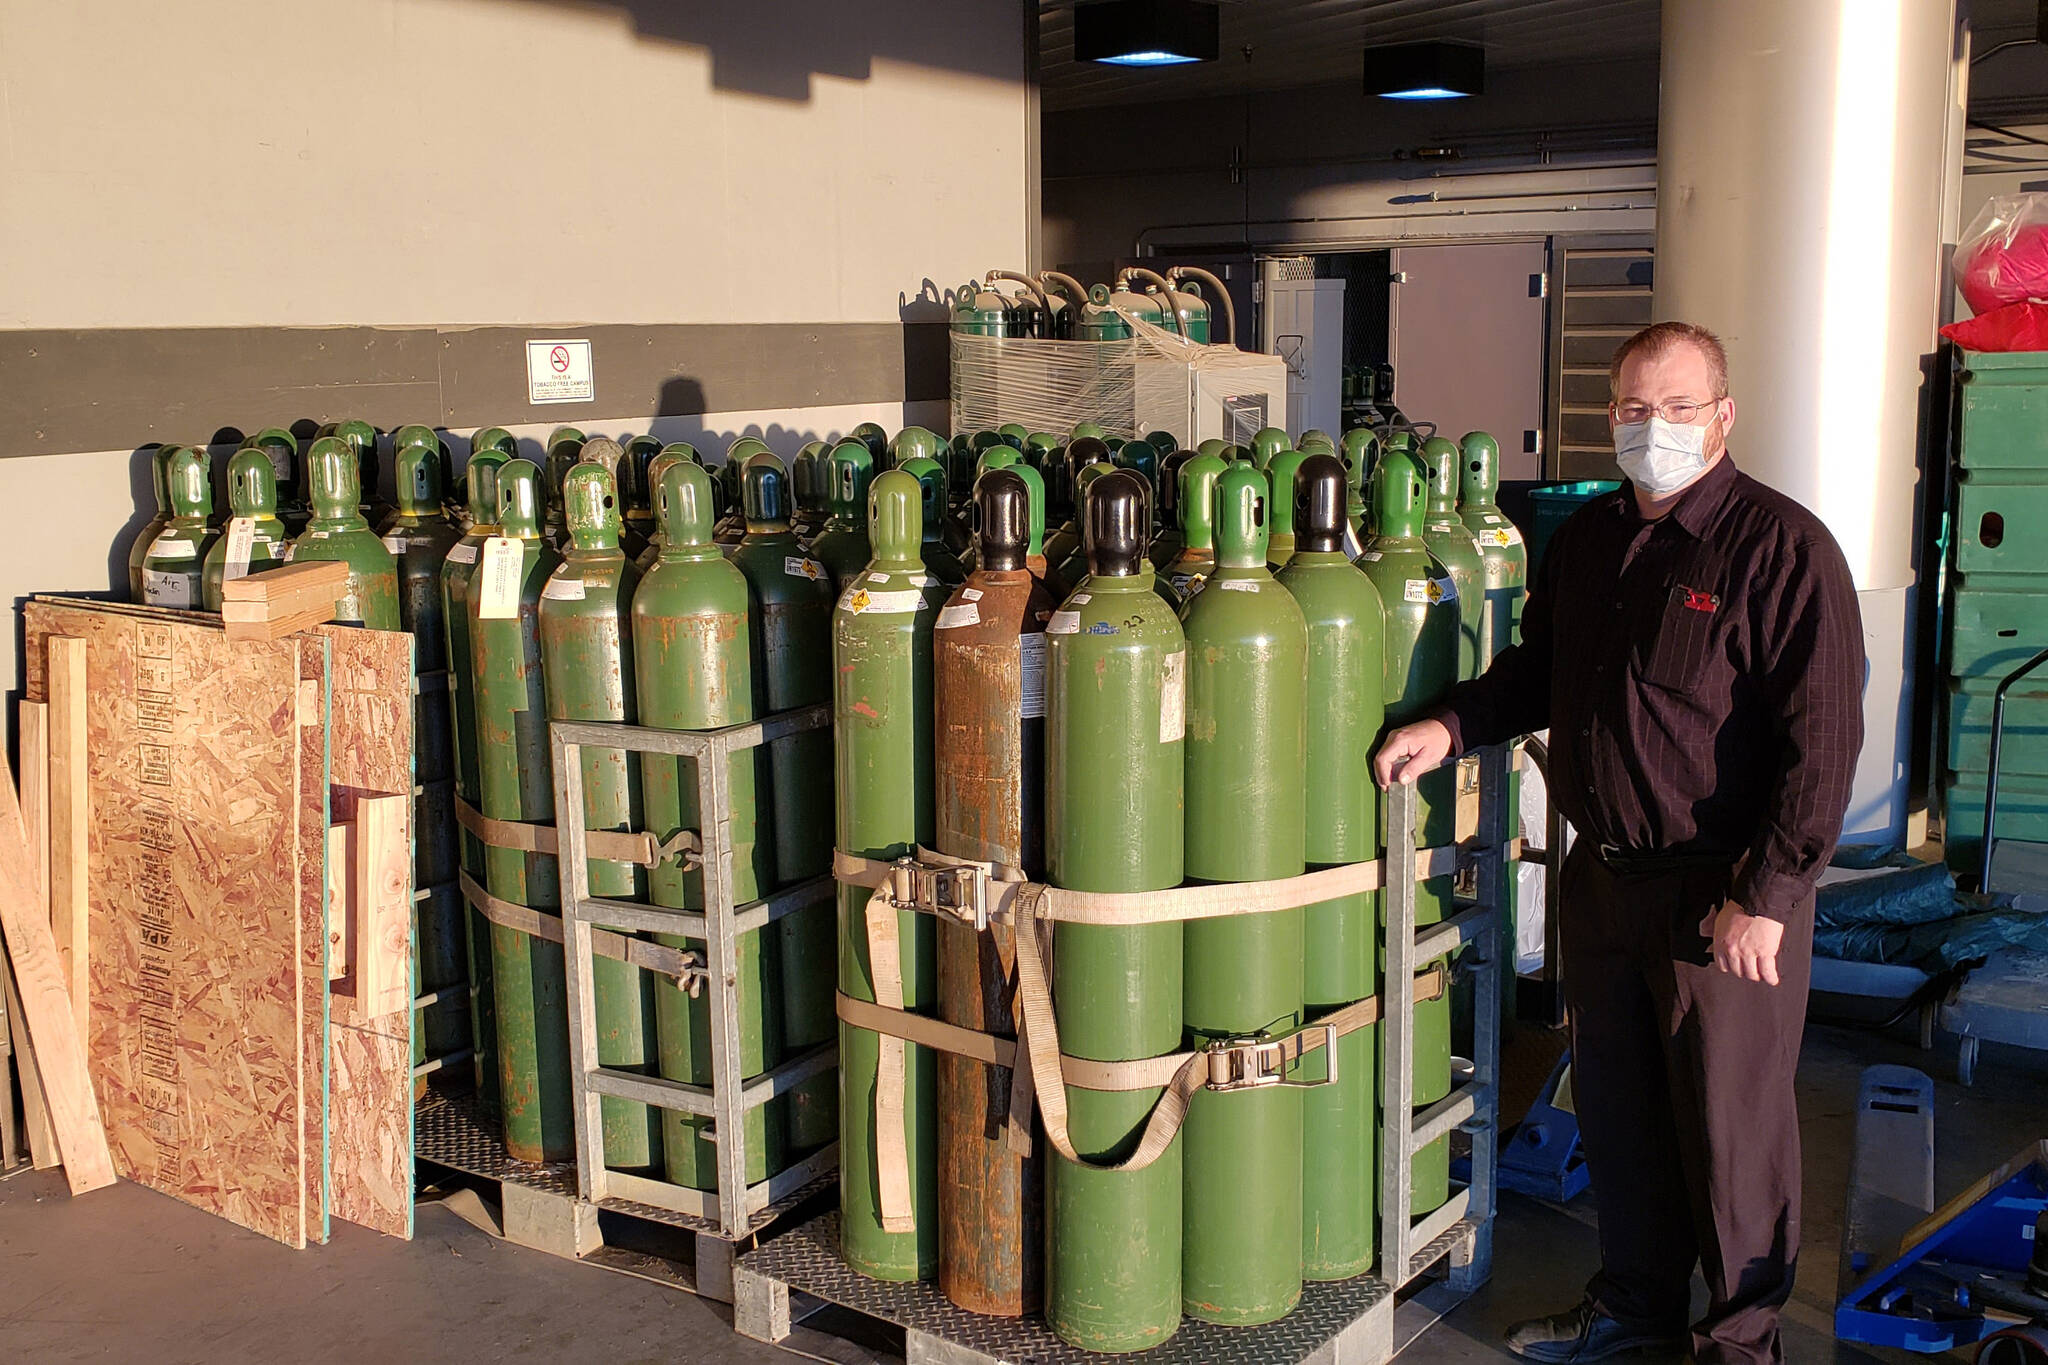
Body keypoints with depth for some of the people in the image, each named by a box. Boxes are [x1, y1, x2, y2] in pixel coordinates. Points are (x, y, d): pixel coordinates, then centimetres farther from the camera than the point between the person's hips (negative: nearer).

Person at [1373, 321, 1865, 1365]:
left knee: (1731, 1122, 5)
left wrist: (1766, 896, -19)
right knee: (1614, 1104, 18)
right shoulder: (1587, 537, 9)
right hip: (1601, 877, 7)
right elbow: (1538, 670, 23)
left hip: (1725, 891, -6)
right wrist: (1450, 726, 5)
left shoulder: (1780, 545, -13)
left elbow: (1822, 739, -16)